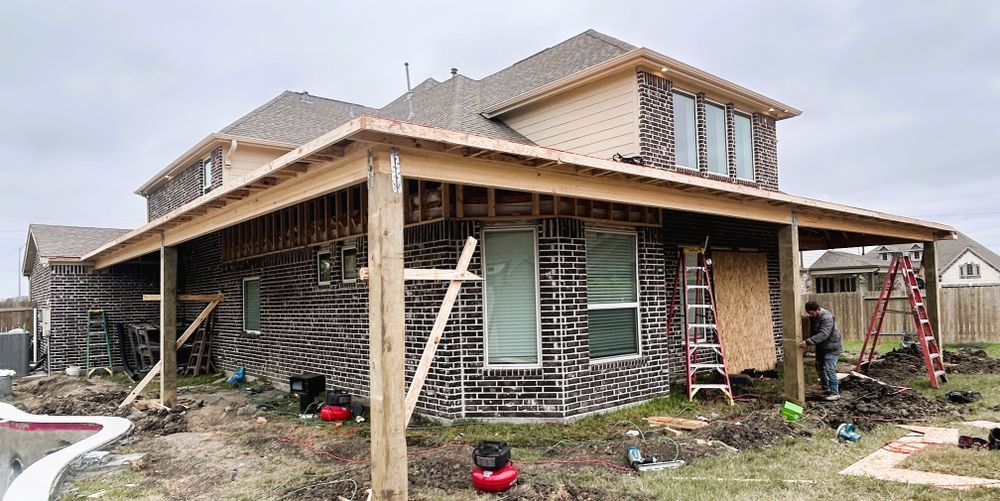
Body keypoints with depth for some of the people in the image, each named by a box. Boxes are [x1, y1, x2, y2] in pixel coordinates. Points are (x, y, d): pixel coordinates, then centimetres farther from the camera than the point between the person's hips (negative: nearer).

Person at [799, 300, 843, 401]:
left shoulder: (827, 318, -27)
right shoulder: (813, 317, 1)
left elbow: (823, 335, -37)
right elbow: (813, 332, 14)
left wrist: (808, 342, -44)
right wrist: (807, 342, 0)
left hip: (831, 348, -9)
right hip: (820, 347, 9)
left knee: (830, 369, -11)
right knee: (820, 366, 18)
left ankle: (835, 393, -1)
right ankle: (826, 388, 35)